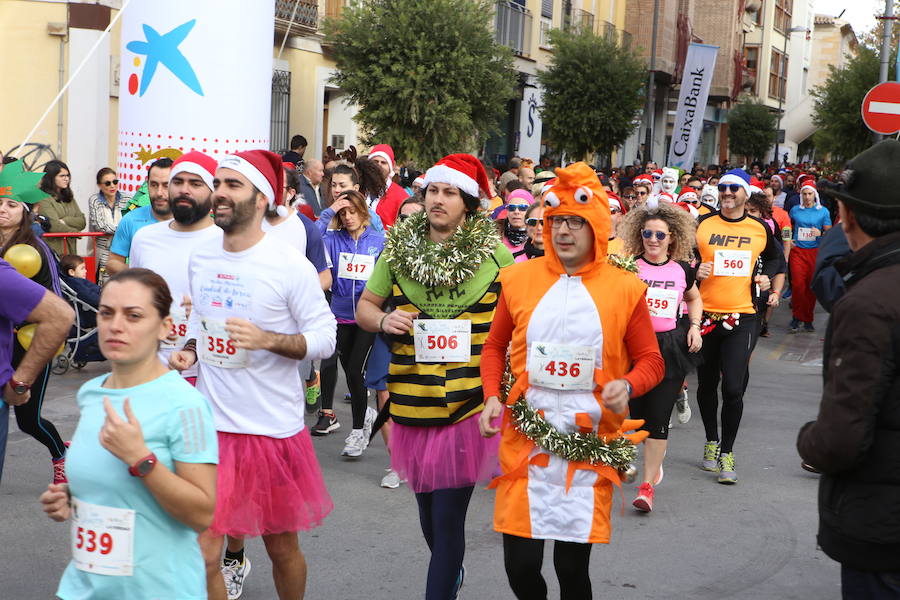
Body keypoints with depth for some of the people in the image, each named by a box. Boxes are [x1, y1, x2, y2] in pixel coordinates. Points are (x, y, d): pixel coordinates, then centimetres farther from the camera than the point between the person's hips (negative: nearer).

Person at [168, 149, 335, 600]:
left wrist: (267, 339, -24)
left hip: (272, 428, -3)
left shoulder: (290, 266, -11)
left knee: (282, 549, 13)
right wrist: (189, 350, 2)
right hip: (210, 426, 3)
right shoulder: (200, 259, 5)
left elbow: (325, 338, -10)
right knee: (200, 556, -3)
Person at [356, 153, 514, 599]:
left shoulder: (495, 253, -1)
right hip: (411, 404, 4)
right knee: (426, 506, 18)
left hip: (469, 404, -3)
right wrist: (383, 320, -9)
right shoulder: (399, 248, 6)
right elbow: (364, 307, 14)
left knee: (448, 516, -4)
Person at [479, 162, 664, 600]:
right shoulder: (520, 278, 3)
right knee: (520, 564, 0)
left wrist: (627, 386, -16)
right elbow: (495, 346, 14)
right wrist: (491, 397, -1)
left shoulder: (624, 288, -1)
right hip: (524, 438, 1)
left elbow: (650, 360, 5)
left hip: (590, 444, -1)